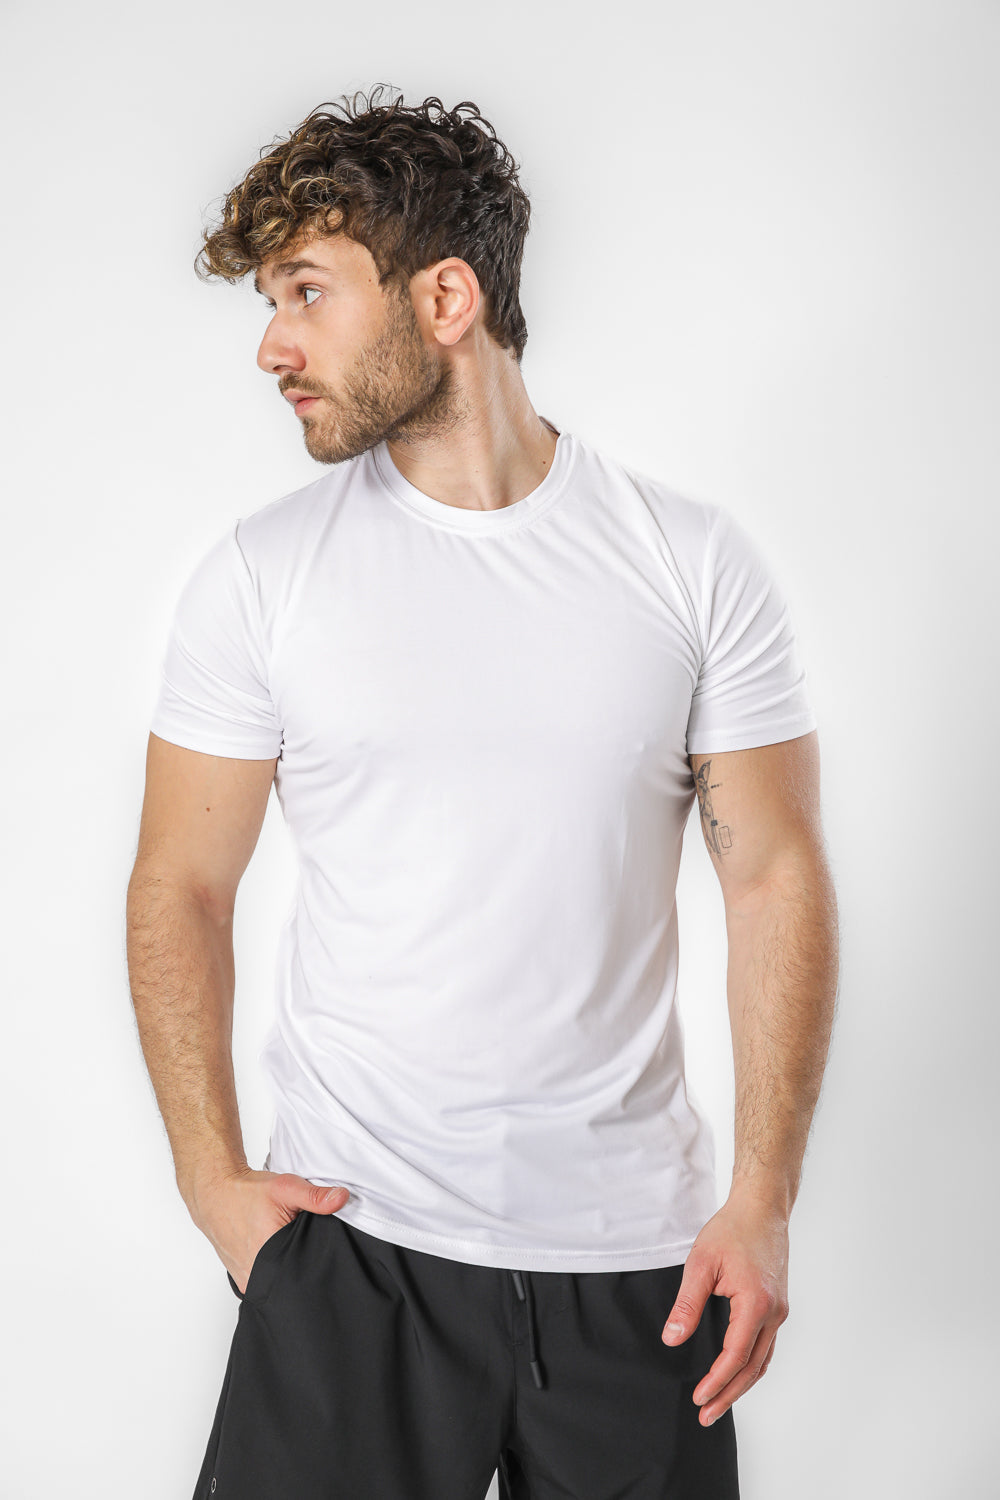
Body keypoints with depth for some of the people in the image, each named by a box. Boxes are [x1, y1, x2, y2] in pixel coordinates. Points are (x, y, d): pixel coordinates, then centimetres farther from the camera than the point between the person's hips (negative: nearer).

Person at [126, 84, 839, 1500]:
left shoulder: (697, 562, -1)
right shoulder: (259, 574, -1)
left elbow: (776, 876, 0)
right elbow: (180, 888, 4)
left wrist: (765, 1201, -5)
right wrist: (212, 1176, -5)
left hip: (637, 1245, 1)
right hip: (348, 1234, 0)